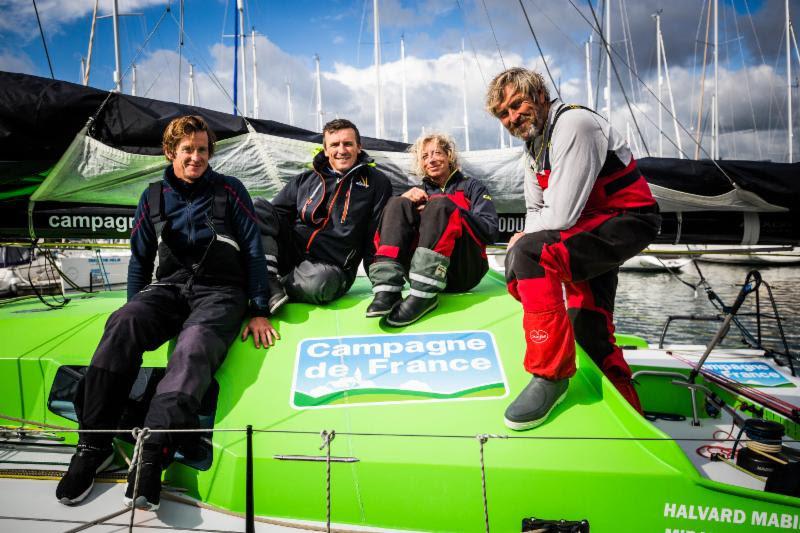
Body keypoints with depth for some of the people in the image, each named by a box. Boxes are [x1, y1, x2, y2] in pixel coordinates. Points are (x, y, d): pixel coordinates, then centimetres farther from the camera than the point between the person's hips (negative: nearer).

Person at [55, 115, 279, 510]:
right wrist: (137, 310, 14)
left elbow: (253, 250, 4)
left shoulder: (229, 190, 7)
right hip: (169, 287, 3)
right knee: (122, 325, -29)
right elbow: (140, 258, 21)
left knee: (195, 344, -35)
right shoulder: (154, 198, 15)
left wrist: (259, 312, -1)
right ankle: (94, 444, -26)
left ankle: (152, 454, -48)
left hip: (220, 291, -3)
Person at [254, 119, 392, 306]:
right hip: (292, 251, 4)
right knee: (258, 208, -19)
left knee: (317, 283, -40)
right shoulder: (305, 180, 15)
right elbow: (278, 213, 14)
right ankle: (268, 284, -29)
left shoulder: (376, 183, 7)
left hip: (331, 266, -3)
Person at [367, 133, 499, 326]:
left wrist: (443, 209, -5)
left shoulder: (471, 187, 20)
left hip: (462, 272, -2)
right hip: (422, 269, 3)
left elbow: (490, 231, 2)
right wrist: (404, 199, -4)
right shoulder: (420, 192, 29)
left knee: (440, 204, -23)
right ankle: (388, 289, -34)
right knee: (397, 204, -13)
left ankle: (424, 294, -37)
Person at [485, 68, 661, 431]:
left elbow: (561, 216, -24)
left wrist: (524, 241, -7)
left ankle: (550, 373, -23)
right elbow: (536, 211, 17)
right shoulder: (534, 143, 13)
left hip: (628, 221, -10)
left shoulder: (574, 125, -18)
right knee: (590, 331, 14)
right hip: (593, 226, 10)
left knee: (528, 254, -32)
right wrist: (525, 240, -5)